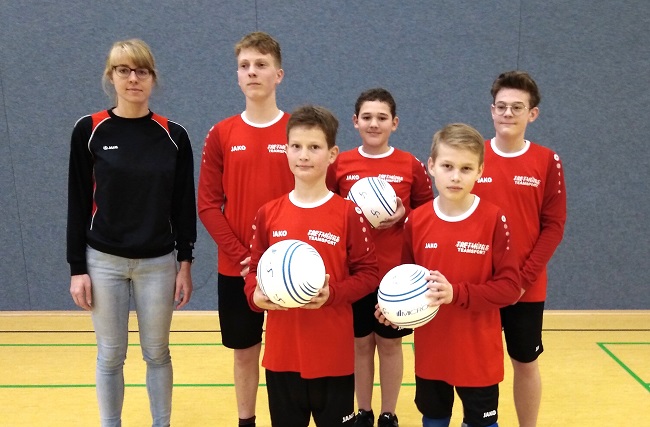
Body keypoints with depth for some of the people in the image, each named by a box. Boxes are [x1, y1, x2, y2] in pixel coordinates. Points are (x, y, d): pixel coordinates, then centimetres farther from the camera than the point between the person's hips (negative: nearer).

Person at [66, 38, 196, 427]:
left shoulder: (174, 136, -3)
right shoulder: (89, 131, -4)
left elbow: (184, 205, 1)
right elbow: (78, 204, -2)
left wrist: (185, 264, -1)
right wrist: (77, 268, -4)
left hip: (159, 263, 1)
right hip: (104, 261, 0)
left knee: (157, 353, 12)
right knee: (110, 356, 10)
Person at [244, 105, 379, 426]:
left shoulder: (349, 214, -7)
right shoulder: (268, 214, 2)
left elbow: (368, 273, -4)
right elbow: (255, 269, 10)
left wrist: (333, 294, -20)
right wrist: (255, 295, -10)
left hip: (333, 354, -3)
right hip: (281, 353, 3)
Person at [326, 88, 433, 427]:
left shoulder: (411, 165, -2)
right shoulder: (339, 164, 0)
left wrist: (403, 215, -13)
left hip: (397, 273, -1)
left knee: (390, 344, 10)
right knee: (360, 343, 11)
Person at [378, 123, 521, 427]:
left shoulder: (494, 219, -13)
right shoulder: (416, 220, -4)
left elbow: (510, 286, -14)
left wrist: (456, 293, -25)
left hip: (479, 354, -3)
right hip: (430, 351, 3)